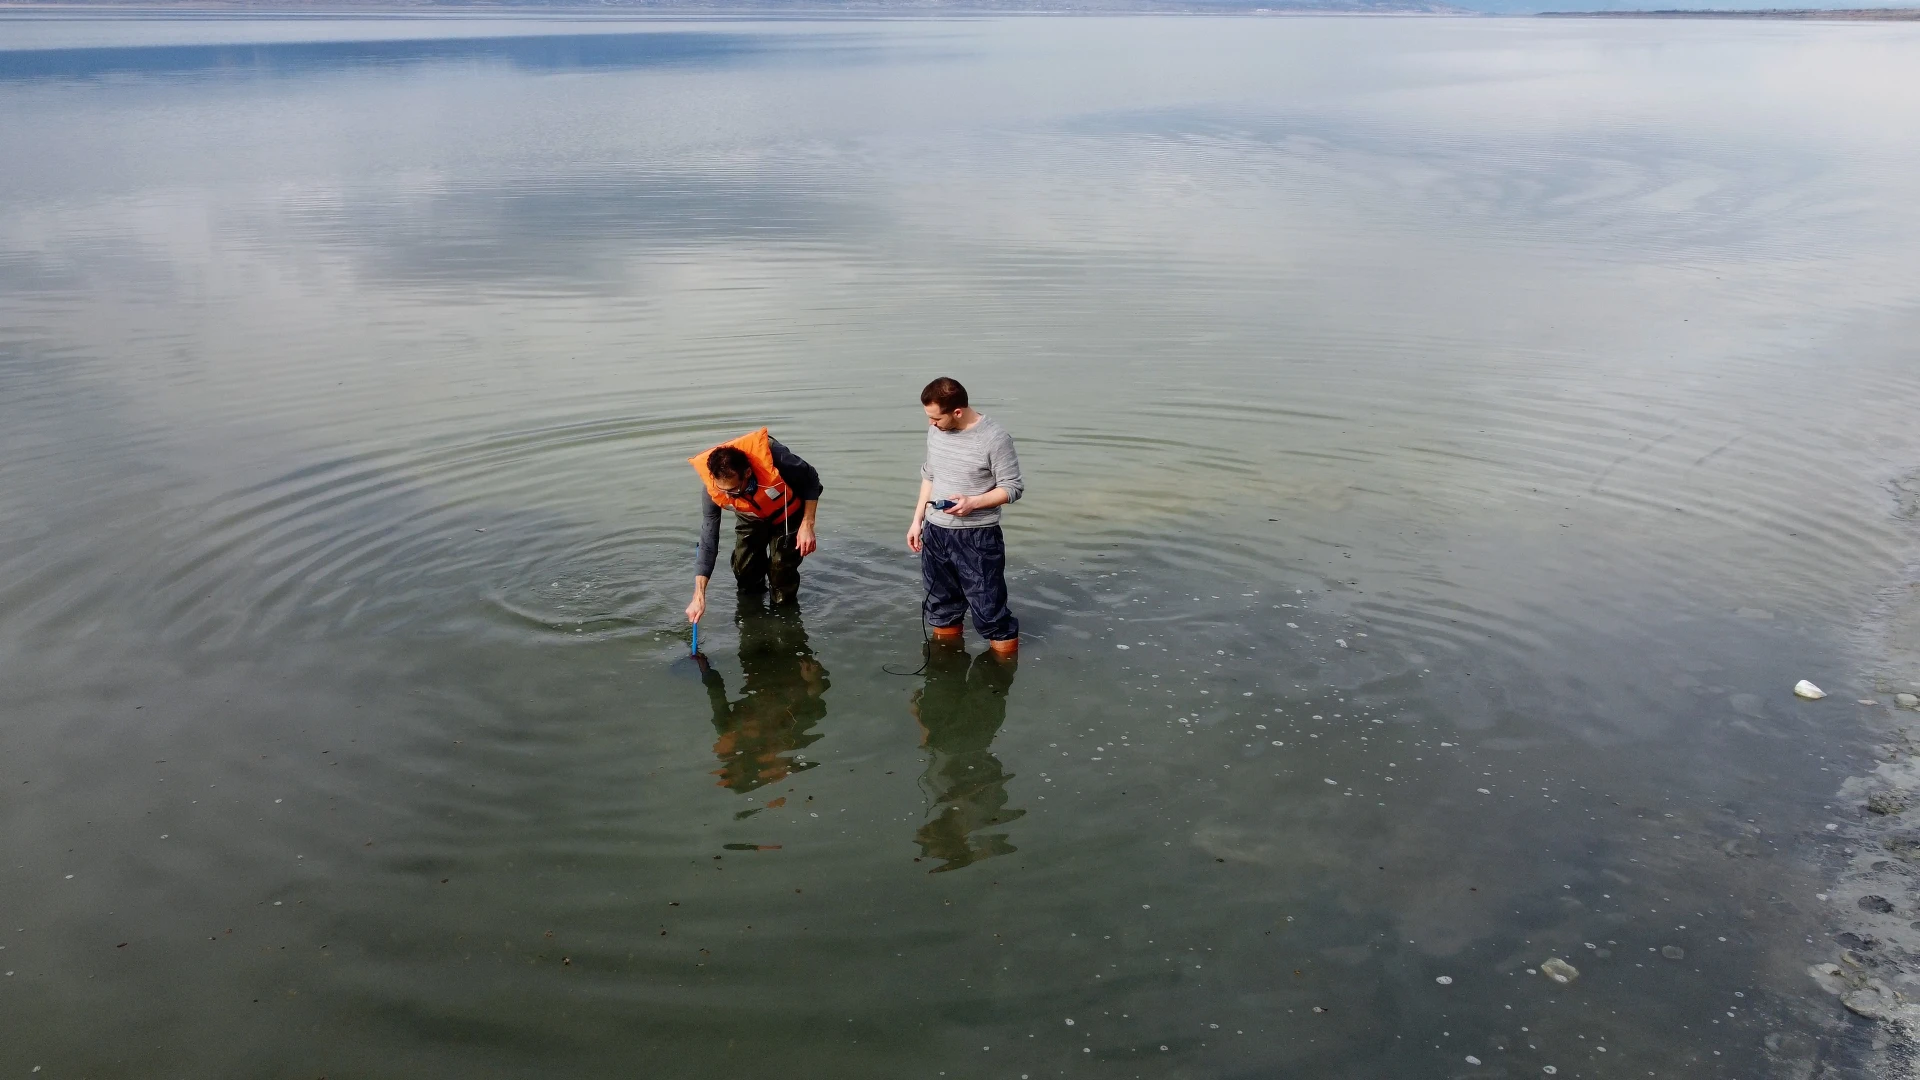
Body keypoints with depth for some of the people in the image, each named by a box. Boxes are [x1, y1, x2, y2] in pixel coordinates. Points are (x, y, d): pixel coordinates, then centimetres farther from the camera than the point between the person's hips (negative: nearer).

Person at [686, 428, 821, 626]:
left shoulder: (771, 455, -43)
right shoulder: (713, 491, -32)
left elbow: (811, 479, -22)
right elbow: (708, 543, -25)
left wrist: (807, 525, -26)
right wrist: (699, 597, -29)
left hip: (788, 513, -3)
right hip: (752, 518, 3)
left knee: (782, 571, -11)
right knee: (744, 569, -4)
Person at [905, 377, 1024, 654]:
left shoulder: (994, 437, -17)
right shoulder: (935, 431, 2)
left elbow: (1012, 488, -11)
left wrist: (973, 502, -25)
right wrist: (917, 520, 13)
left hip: (977, 539, -6)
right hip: (935, 533, 6)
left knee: (989, 611, -4)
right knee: (941, 607, 17)